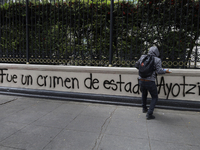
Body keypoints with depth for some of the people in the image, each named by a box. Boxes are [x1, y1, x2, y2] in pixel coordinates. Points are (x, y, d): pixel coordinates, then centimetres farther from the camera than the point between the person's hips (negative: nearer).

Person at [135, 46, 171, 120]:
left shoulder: (143, 57, 8)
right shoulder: (157, 60, -3)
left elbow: (137, 65, 19)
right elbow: (159, 71, -11)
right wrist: (165, 71, 8)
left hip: (141, 80, 4)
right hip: (150, 82, -4)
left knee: (144, 94, 32)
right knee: (155, 97, 16)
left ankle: (144, 108, 45)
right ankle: (149, 114, 8)